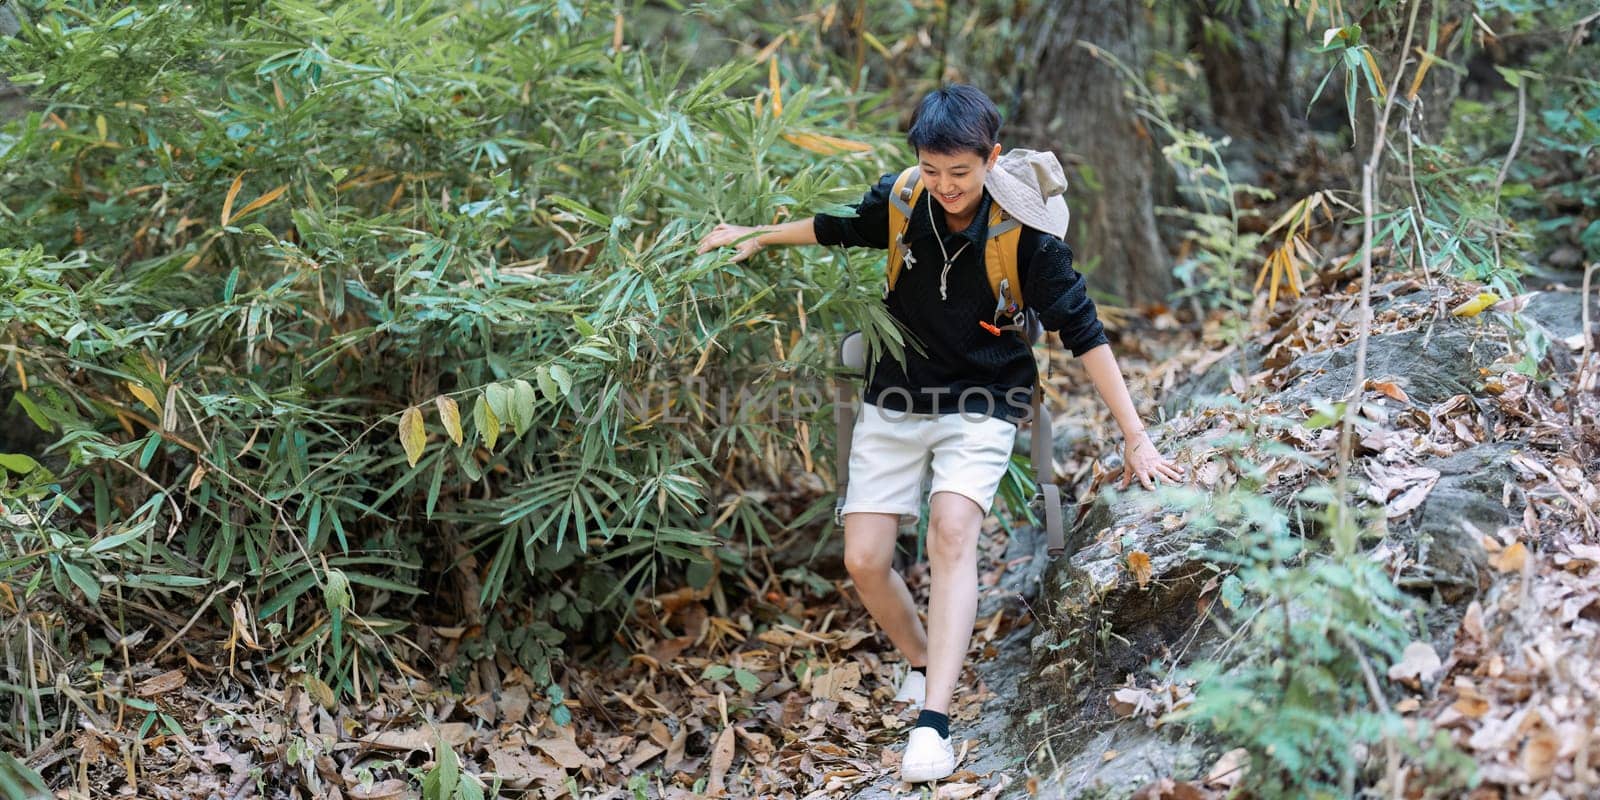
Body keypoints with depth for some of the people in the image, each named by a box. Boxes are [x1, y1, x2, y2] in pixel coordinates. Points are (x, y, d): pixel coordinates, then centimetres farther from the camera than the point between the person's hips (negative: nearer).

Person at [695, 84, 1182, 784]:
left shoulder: (1027, 229, -17)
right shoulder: (900, 201, -8)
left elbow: (1082, 331, -14)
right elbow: (838, 227, 17)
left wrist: (1136, 438, -15)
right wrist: (759, 235, 23)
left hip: (980, 405, -4)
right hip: (895, 402, 4)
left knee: (952, 527, -30)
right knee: (863, 560, -7)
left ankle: (934, 719, -33)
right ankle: (922, 662, 23)